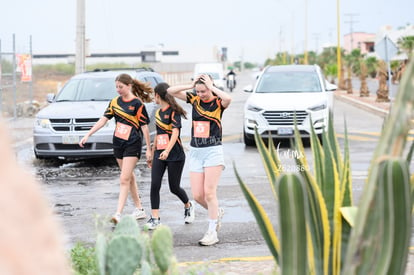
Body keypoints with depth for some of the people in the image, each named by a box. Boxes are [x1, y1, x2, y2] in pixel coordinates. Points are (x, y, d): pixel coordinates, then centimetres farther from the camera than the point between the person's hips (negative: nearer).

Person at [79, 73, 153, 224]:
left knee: (124, 179, -13)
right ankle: (139, 209, 25)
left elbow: (144, 126, -9)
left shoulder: (137, 103, -10)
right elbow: (103, 119, 8)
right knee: (129, 177, 14)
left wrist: (149, 149, -9)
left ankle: (118, 214, -17)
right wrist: (88, 135, 1)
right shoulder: (115, 102, 8)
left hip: (132, 144, -7)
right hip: (118, 143, 7)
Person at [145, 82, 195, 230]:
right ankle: (155, 218, -6)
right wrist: (152, 153, 25)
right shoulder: (158, 112, 13)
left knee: (174, 187, 3)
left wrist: (167, 151, -34)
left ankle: (188, 206, 32)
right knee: (154, 185, -8)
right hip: (159, 155, 7)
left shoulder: (173, 111, -11)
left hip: (175, 155, -6)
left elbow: (175, 132, -21)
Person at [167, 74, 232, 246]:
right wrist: (191, 85, -4)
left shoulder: (218, 102, -7)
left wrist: (211, 86, -19)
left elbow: (228, 99, -31)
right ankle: (217, 213, 31)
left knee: (209, 192, -9)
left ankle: (212, 232, -2)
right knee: (197, 195, 2)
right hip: (195, 152, 5)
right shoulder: (194, 99, 6)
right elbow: (171, 91, 5)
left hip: (213, 151, -5)